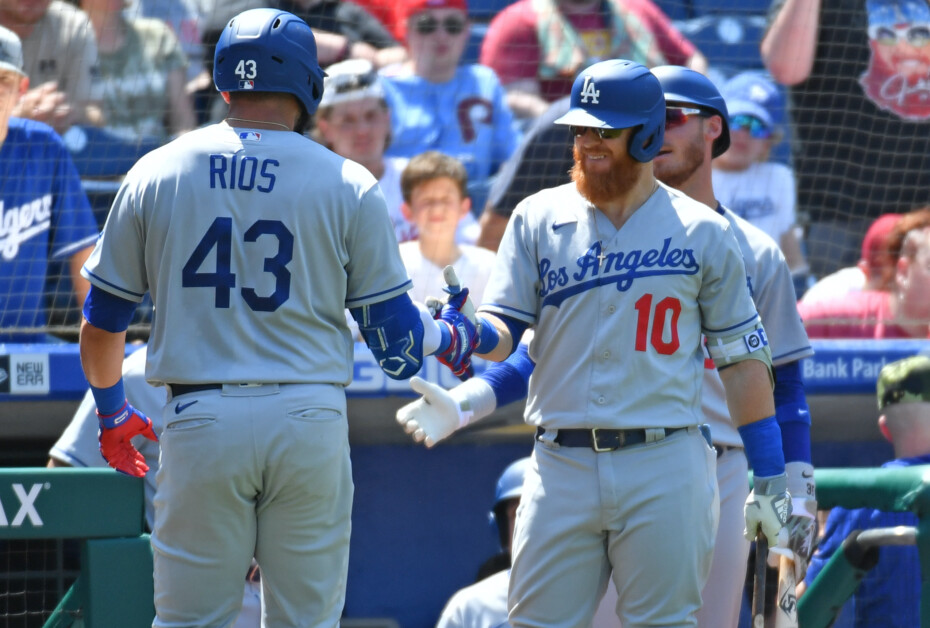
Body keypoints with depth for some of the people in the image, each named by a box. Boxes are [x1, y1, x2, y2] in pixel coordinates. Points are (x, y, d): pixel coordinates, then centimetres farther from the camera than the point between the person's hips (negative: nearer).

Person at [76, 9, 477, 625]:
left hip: (199, 421, 0)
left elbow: (102, 323, 12)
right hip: (309, 423, 0)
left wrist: (111, 410, 30)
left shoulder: (155, 174, 5)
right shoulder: (349, 185, 2)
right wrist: (450, 336, 27)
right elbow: (396, 336, 4)